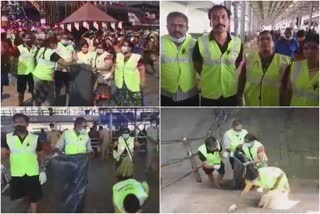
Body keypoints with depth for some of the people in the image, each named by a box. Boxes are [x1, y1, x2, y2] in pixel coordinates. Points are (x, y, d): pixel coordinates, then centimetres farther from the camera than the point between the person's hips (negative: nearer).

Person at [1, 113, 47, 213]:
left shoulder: (35, 138, 0)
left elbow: (40, 155, 6)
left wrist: (42, 171, 0)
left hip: (33, 174, 0)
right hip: (16, 175, 0)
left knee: (34, 197, 9)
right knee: (17, 199, 8)